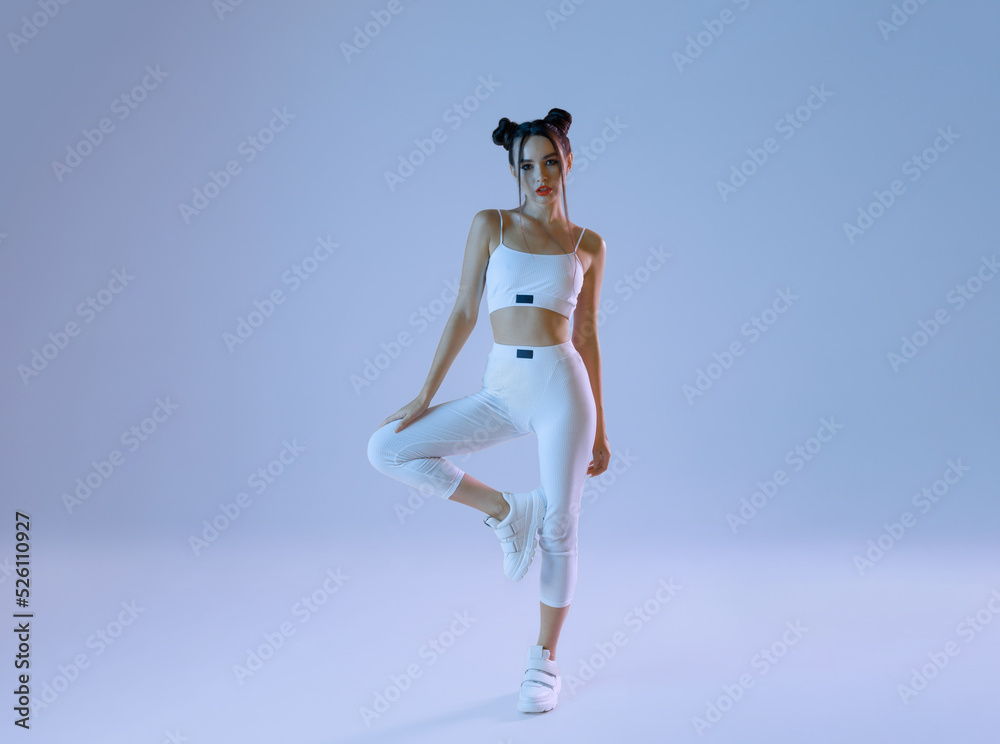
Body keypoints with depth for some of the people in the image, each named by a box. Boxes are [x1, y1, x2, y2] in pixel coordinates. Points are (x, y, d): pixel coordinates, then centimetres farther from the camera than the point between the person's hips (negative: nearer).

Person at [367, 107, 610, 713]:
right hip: (501, 391, 2)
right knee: (387, 449, -10)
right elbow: (464, 313, 6)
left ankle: (544, 662, 23)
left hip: (561, 385, -2)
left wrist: (600, 428, 10)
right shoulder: (491, 225, 7)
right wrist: (426, 394, 1)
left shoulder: (588, 245, 7)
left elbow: (587, 335, 9)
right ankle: (505, 510, 4)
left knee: (559, 528, 2)